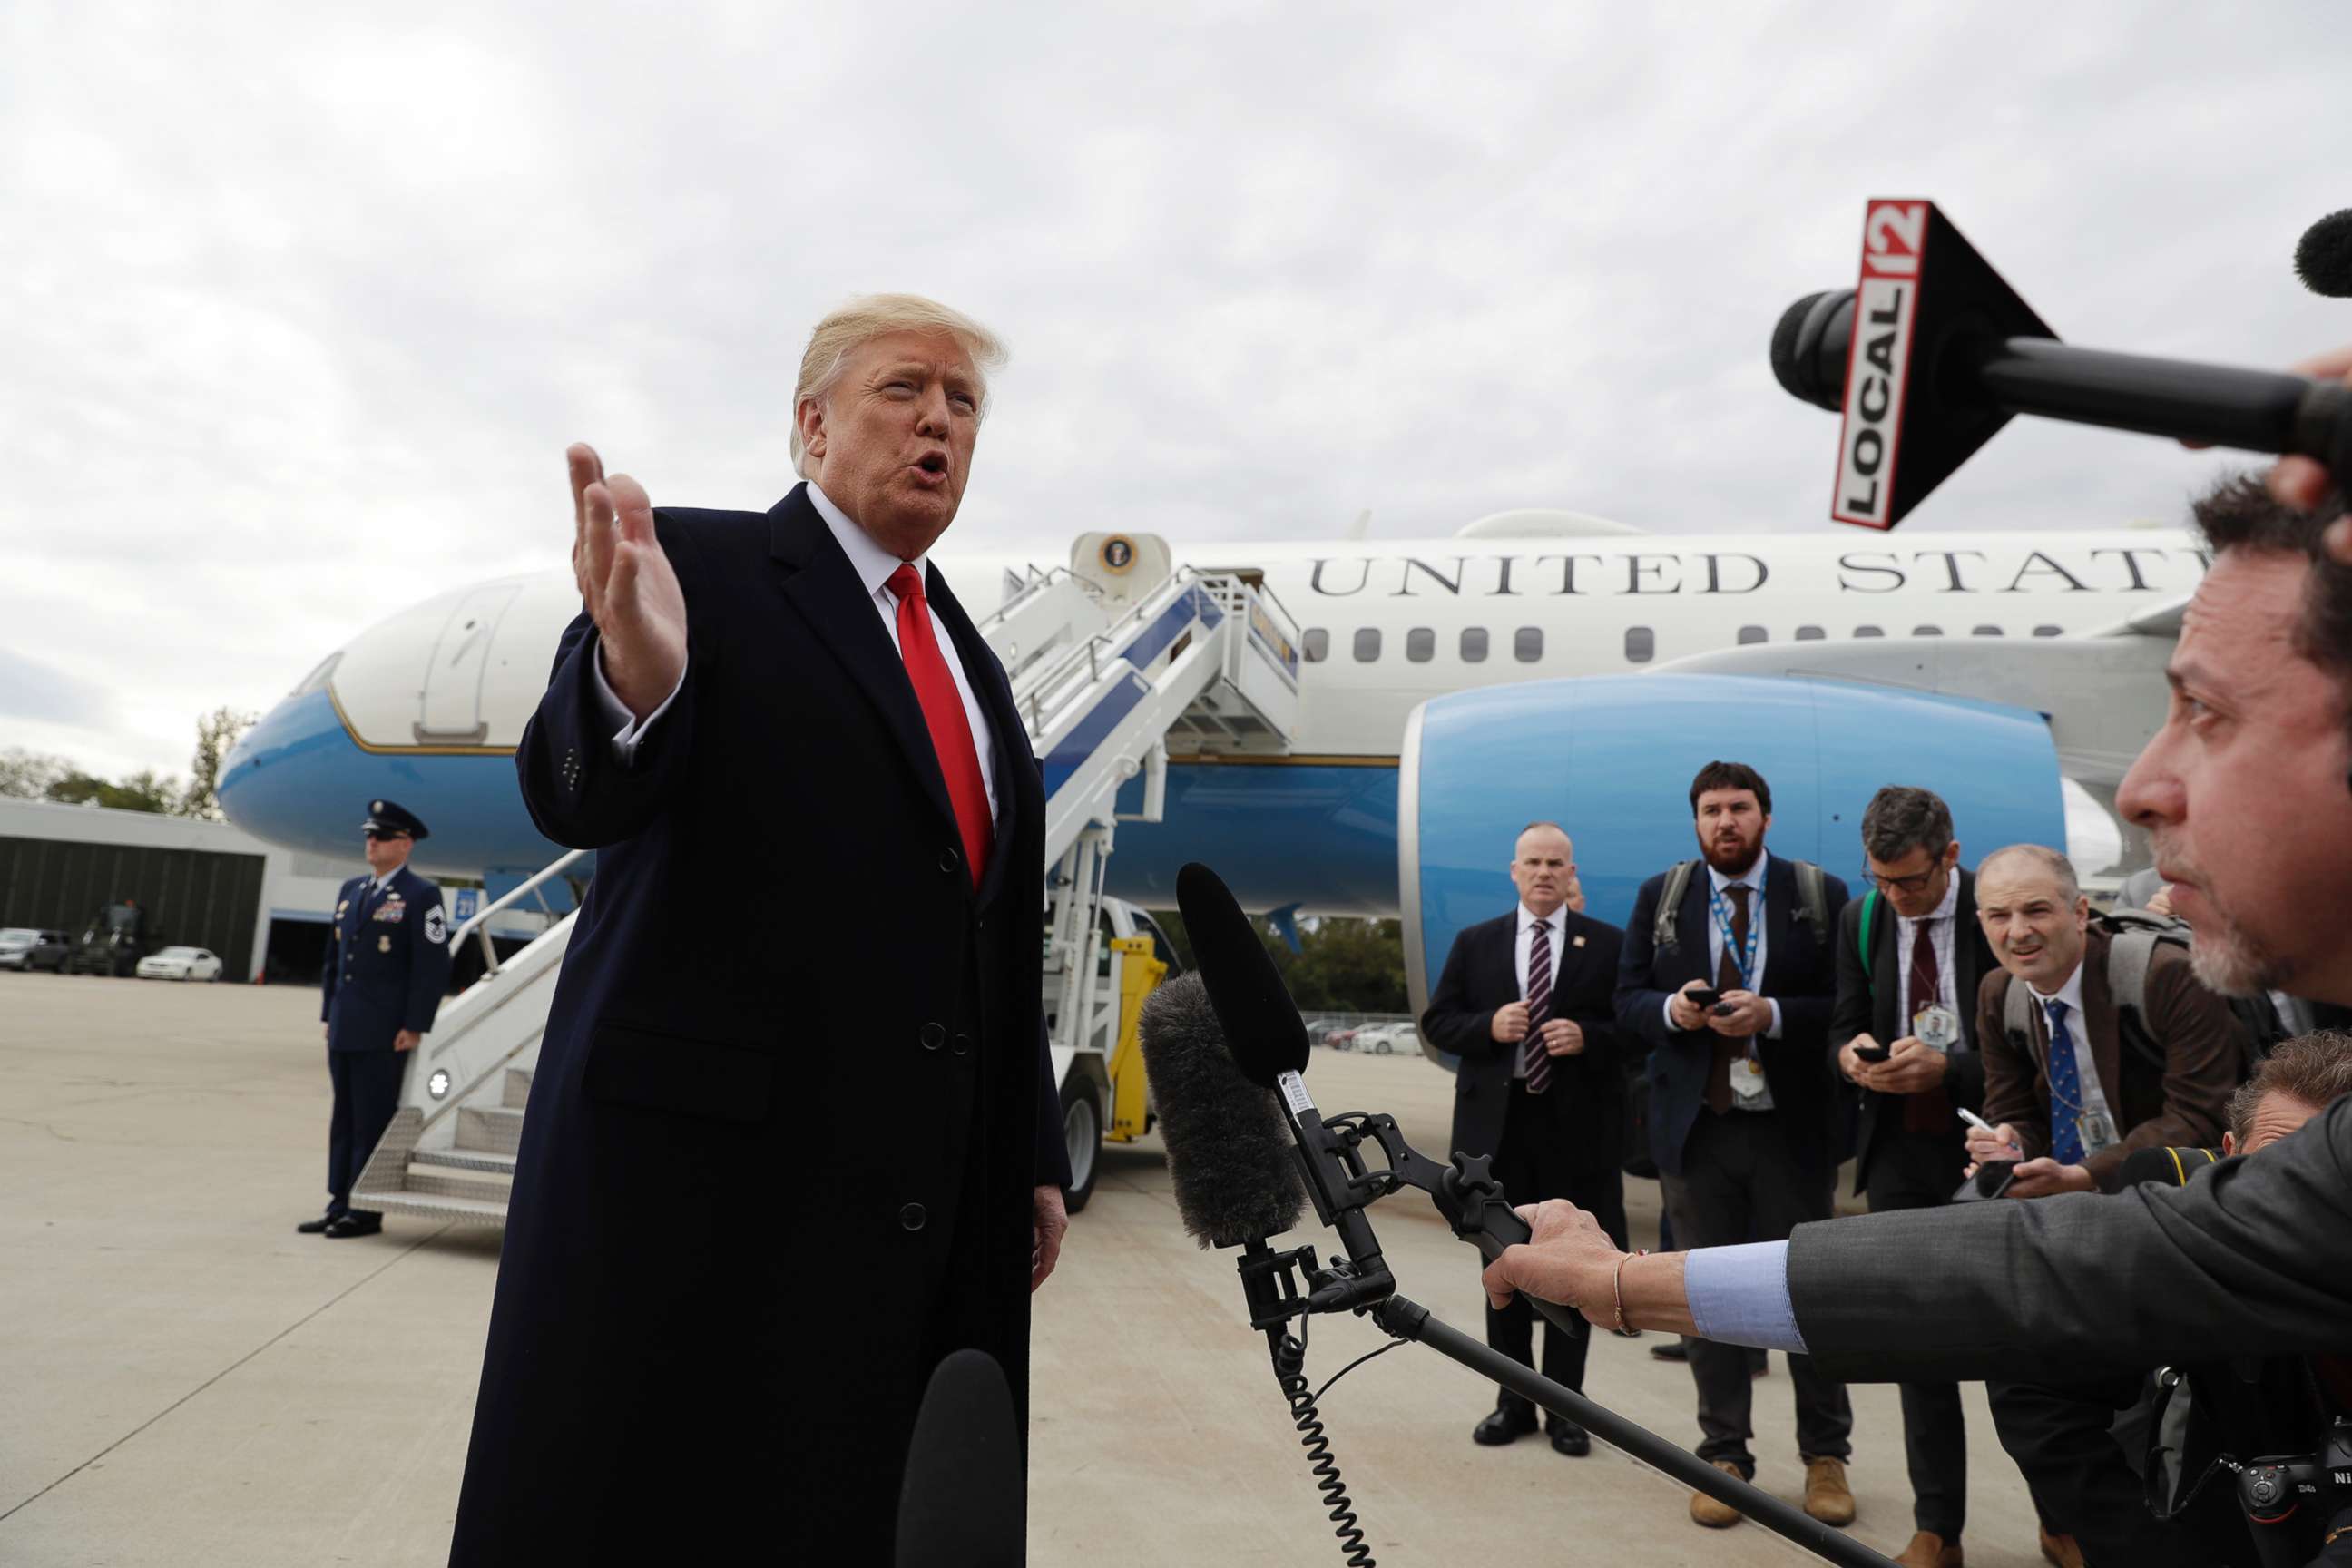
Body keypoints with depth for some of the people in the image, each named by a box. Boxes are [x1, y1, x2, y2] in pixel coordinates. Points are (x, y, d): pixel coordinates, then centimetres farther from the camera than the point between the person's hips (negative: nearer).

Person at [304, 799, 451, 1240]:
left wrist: (414, 1027, -15)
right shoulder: (350, 890, 16)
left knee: (373, 1123, -2)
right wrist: (328, 1015, 15)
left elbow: (433, 967, -11)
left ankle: (366, 1211, 5)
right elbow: (334, 957, 21)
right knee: (343, 1120, 12)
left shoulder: (421, 896, -7)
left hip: (384, 1035, -7)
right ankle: (339, 1205, 20)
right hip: (344, 1032, 7)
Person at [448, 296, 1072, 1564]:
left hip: (923, 1198, 6)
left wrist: (1035, 1159, 15)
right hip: (703, 1149, -5)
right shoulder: (702, 565, -3)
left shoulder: (968, 654, 16)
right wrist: (636, 674, -38)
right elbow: (578, 798, -15)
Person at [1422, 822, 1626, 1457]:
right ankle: (1513, 1400, 25)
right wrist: (1488, 1026, -12)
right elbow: (1436, 1021, 5)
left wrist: (1587, 1037, -18)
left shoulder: (1609, 944, 2)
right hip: (1498, 1124, 2)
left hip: (1577, 1126, -2)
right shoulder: (1475, 943, 7)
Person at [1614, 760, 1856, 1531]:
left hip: (1793, 1127, -1)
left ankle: (1826, 1455, 26)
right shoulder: (1659, 896, 5)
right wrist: (1672, 1008, -16)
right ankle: (1723, 1455, 23)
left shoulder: (1821, 895, -1)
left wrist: (1772, 1015, -20)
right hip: (1697, 1126, 2)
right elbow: (1627, 1002, 4)